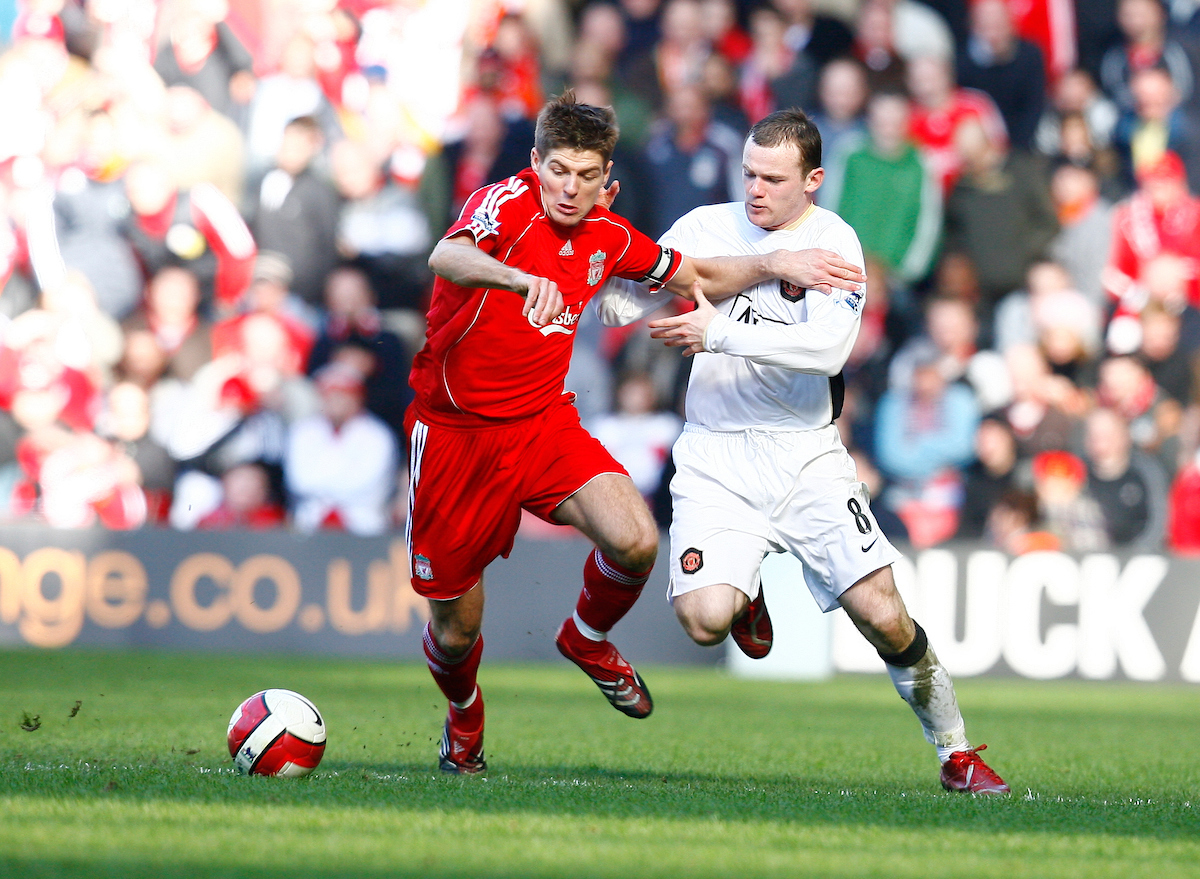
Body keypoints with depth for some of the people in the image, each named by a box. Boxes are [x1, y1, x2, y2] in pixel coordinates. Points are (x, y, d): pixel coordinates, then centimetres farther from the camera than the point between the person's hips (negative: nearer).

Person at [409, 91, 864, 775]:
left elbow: (698, 276, 20)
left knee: (635, 542, -23)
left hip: (545, 424, 4)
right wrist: (523, 278, -58)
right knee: (456, 631, 3)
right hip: (457, 430, -4)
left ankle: (588, 640, 10)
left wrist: (775, 265, 3)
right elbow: (447, 256, -39)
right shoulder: (508, 203, -16)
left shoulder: (607, 236, 3)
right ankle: (464, 712, 40)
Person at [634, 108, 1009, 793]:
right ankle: (746, 595, 17)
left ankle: (957, 755, 11)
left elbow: (828, 348, -19)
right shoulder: (706, 226, 5)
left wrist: (719, 333, -23)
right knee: (704, 619, -21)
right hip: (716, 459, 1)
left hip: (806, 454, -1)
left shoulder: (832, 241, -4)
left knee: (884, 617, -10)